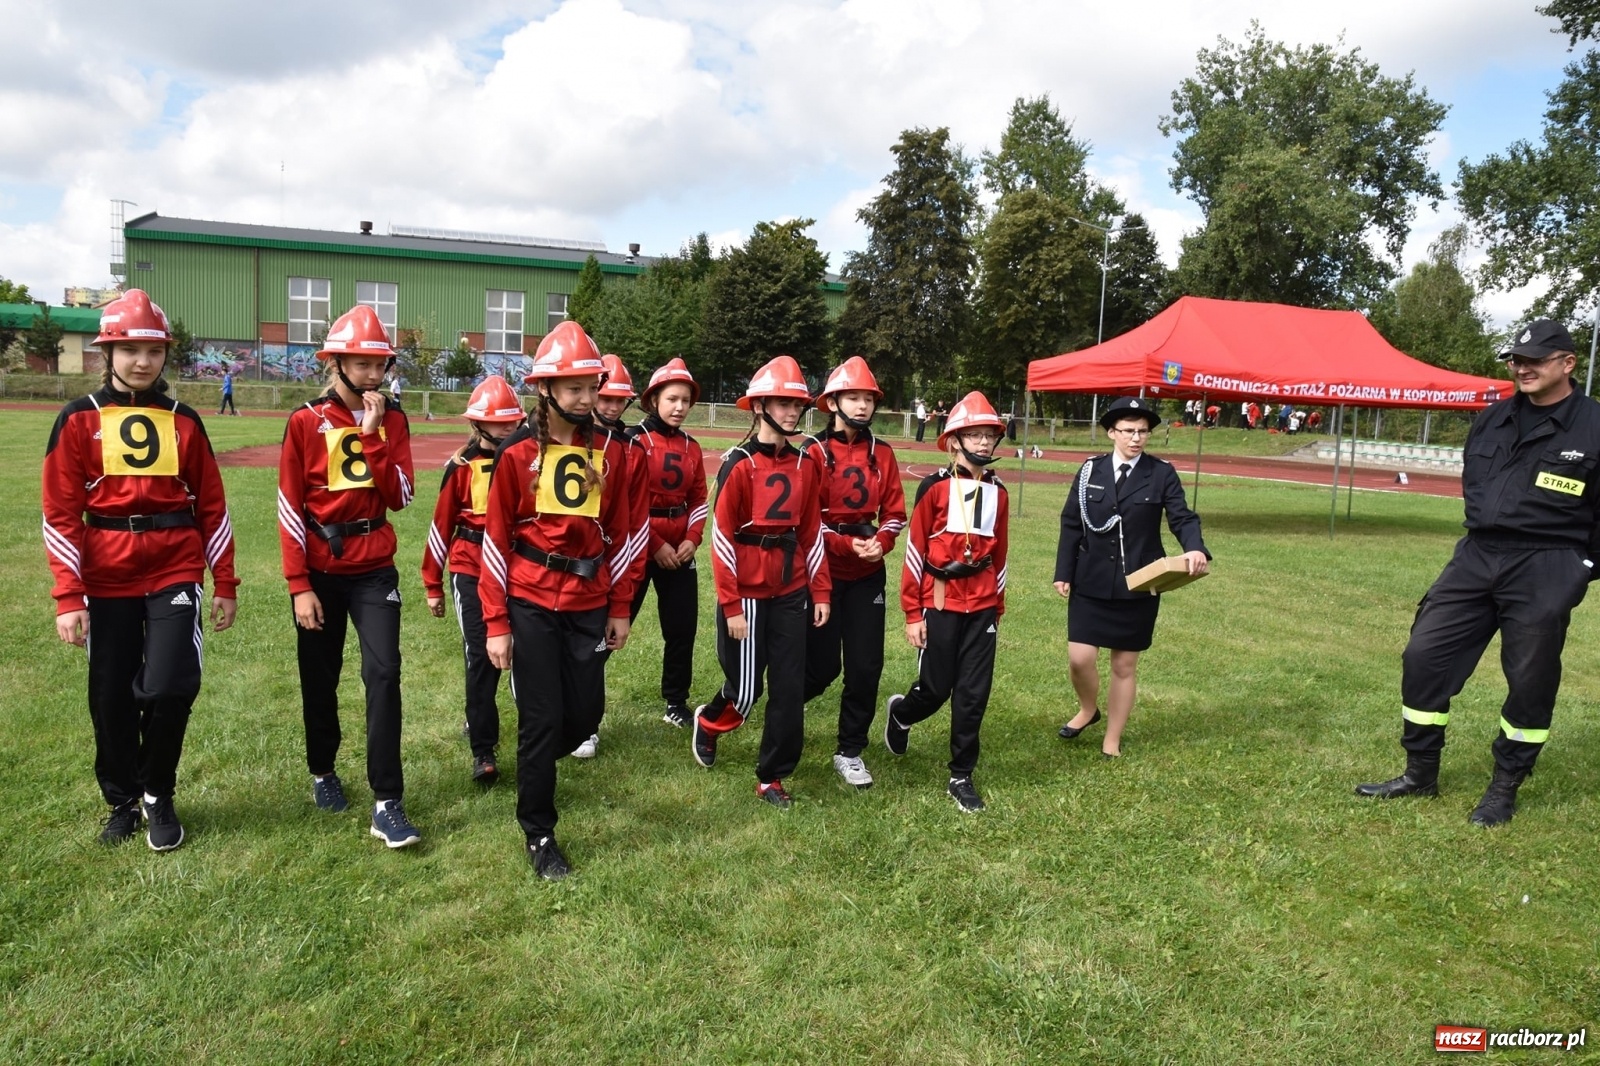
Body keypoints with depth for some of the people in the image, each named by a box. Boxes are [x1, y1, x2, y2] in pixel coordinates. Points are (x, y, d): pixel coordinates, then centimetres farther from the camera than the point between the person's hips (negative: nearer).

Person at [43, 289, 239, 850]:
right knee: (112, 697, 9)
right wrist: (68, 596, -9)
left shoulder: (183, 420, 5)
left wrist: (225, 583, 5)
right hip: (108, 577, 0)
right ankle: (122, 802, 30)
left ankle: (158, 796, 14)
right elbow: (61, 513, -2)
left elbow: (211, 506, 8)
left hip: (175, 570, 0)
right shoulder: (79, 419, 1)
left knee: (170, 687, -11)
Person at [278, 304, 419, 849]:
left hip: (374, 569, 1)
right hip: (319, 572, -1)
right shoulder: (306, 421, -5)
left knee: (383, 673, -9)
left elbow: (400, 497, -8)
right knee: (320, 678, 13)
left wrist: (373, 435, -17)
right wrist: (299, 584, -9)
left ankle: (387, 803, -5)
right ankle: (323, 772, 37)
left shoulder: (392, 419, 2)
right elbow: (290, 507, -6)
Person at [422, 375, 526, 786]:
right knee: (481, 657, -4)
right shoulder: (462, 465, -4)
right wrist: (432, 584, 6)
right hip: (471, 571, -2)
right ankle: (483, 751, 4)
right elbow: (442, 524, 2)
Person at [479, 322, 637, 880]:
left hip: (589, 603, 3)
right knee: (541, 719, 3)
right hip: (531, 603, -3)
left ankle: (534, 764, 41)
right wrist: (496, 623, -6)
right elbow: (496, 540, -4)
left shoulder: (611, 450, 1)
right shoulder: (518, 452, -7)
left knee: (585, 714, 7)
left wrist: (620, 609, 8)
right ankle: (538, 834, 21)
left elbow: (620, 533, 8)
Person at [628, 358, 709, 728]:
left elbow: (698, 499, 12)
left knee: (683, 627, 9)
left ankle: (677, 703, 23)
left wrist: (692, 540, -3)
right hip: (639, 546, -6)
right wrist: (655, 545, -14)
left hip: (679, 550, 6)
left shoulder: (691, 447, 9)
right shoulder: (636, 442, -10)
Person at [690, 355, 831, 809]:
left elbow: (811, 532, 10)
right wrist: (730, 605, -14)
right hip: (748, 593, -5)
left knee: (790, 688, 6)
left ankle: (772, 777, 21)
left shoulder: (804, 465, 5)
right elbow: (722, 536, -13)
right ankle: (707, 721, 37)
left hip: (790, 592, 5)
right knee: (746, 689, 4)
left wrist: (820, 591, 7)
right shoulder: (739, 464, -12)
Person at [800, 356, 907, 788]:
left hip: (868, 575, 4)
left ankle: (850, 752, 21)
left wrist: (880, 542, -13)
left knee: (866, 667, 4)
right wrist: (847, 544, -19)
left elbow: (894, 511, 7)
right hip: (822, 572, -4)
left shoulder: (882, 453, 5)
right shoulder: (814, 452, -9)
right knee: (823, 666, 2)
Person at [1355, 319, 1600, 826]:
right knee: (1425, 656, 2)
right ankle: (1420, 774, 16)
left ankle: (1504, 789, 22)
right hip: (1477, 557, 5)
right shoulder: (1491, 420, 8)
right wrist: (1484, 538, 15)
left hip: (1544, 571, -5)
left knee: (1530, 681, 4)